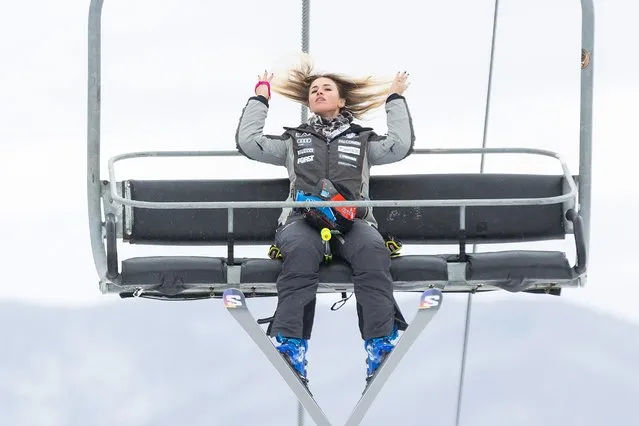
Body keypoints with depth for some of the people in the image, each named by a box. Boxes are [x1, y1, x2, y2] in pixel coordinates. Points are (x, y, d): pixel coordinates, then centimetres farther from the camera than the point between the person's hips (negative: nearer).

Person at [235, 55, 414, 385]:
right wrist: (260, 98, 32)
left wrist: (395, 98, 25)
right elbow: (247, 142, 22)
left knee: (372, 250, -38)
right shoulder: (294, 140, 32)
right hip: (302, 218, 0)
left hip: (352, 219, 0)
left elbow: (401, 145, 16)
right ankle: (291, 347, -53)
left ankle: (381, 346, -50)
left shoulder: (362, 140, 31)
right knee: (301, 250, -40)